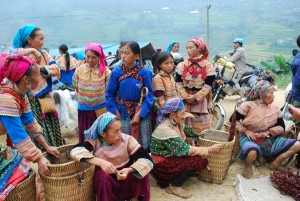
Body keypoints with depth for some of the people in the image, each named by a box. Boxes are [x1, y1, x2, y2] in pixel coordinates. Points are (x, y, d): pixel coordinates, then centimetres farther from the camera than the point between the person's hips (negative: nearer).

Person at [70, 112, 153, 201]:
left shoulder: (127, 140, -15)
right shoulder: (95, 142, -15)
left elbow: (146, 159, -22)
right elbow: (75, 151, -31)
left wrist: (128, 170, -40)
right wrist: (100, 162, -42)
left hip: (127, 181, 1)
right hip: (106, 181, -1)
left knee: (141, 170, -27)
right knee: (101, 174, -32)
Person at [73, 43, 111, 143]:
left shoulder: (106, 71, -10)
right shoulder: (79, 70, -2)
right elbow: (76, 88, 12)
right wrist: (83, 99, 9)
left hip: (100, 109, -2)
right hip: (83, 109, 2)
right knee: (85, 137, 13)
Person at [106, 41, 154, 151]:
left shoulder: (145, 72, -9)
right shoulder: (116, 72, -5)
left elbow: (149, 95, -8)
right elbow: (109, 95, 0)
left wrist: (139, 114, -14)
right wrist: (115, 113, -6)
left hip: (141, 114, -1)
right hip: (122, 115, 1)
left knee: (143, 146, 6)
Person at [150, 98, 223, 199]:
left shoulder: (173, 123, -1)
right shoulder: (166, 130, -28)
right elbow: (186, 150, -24)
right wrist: (210, 149, -17)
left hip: (169, 158, 9)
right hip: (161, 165, -9)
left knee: (202, 160, 0)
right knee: (198, 161, -21)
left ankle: (173, 179, 8)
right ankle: (174, 186, -6)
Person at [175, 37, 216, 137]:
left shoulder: (208, 66, -1)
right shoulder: (182, 65, 5)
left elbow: (208, 86, -7)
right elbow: (179, 83, 1)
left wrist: (195, 97, -15)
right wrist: (186, 97, -11)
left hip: (201, 101, -2)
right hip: (185, 101, 2)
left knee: (201, 128, 1)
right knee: (184, 127, 6)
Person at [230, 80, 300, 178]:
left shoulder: (275, 109, 6)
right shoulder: (248, 105, -8)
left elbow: (282, 127, 7)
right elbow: (233, 119, -6)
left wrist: (269, 132, -11)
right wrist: (246, 131, -14)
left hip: (271, 140, 6)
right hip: (251, 139, -5)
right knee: (252, 152, -42)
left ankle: (276, 163, 6)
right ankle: (248, 166, -6)